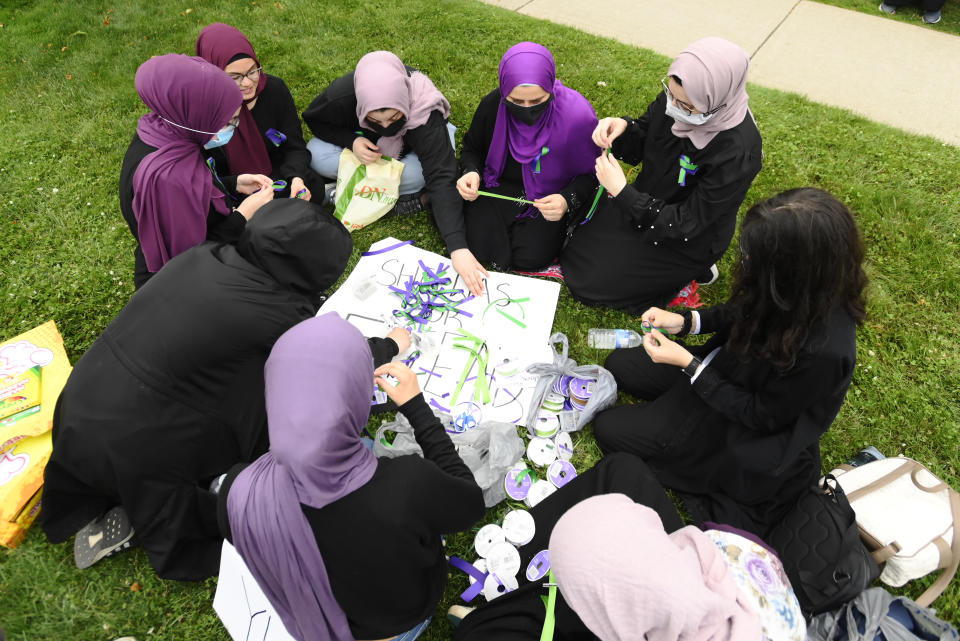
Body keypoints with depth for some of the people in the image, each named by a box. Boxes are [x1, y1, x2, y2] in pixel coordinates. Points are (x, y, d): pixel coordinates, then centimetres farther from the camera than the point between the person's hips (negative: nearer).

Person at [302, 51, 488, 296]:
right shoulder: (342, 95, -34)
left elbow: (442, 179, -46)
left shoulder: (424, 111, -39)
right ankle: (406, 196, -16)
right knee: (318, 156, -26)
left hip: (408, 151, -2)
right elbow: (314, 120, -11)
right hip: (365, 146, 3)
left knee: (428, 170, -37)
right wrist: (351, 141, -32)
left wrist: (458, 248, -55)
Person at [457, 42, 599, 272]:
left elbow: (590, 174, -10)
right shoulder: (492, 104, -14)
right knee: (477, 247, -16)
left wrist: (567, 201, -29)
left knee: (531, 257, -18)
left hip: (549, 198, -2)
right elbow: (472, 149, 5)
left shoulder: (577, 115, -23)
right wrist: (472, 173, -18)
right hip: (500, 188, 2)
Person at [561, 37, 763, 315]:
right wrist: (622, 127, -24)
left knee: (587, 280, -6)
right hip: (649, 202, 7)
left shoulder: (737, 153, -36)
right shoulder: (677, 94, -17)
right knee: (576, 242, 12)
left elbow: (684, 225, -30)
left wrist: (621, 191, -35)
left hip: (689, 241, -7)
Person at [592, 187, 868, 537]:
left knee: (609, 429, -4)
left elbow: (763, 416, -25)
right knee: (618, 365, 12)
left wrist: (688, 364, -25)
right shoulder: (803, 289, -20)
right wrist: (683, 321, -9)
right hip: (723, 369, 7)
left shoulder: (823, 350, -40)